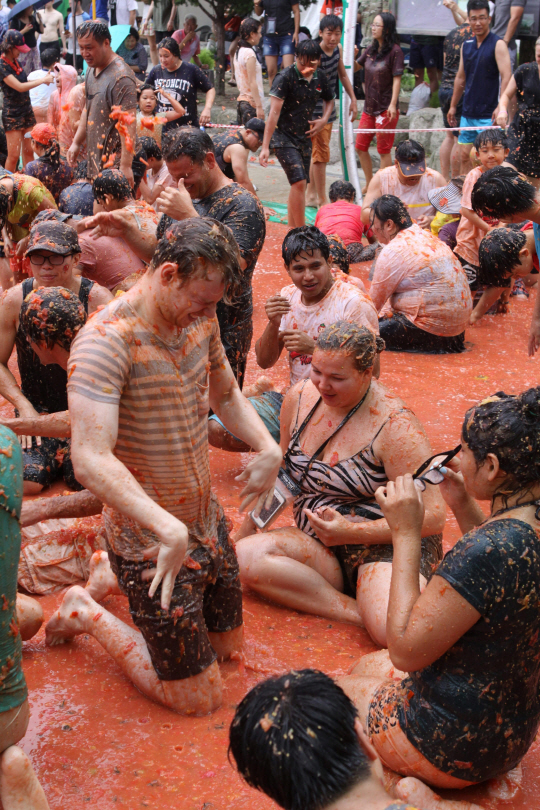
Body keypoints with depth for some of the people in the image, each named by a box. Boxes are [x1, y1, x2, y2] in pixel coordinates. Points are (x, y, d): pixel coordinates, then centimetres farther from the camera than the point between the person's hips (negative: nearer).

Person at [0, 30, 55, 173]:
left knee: (28, 151, 9)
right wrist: (42, 80, -18)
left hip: (26, 110, 8)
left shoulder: (15, 62, 6)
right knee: (13, 156, -6)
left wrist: (43, 79, 2)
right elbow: (19, 87, -25)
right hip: (12, 114, -8)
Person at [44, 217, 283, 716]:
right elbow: (91, 461, -38)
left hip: (207, 521, 8)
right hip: (152, 541, -8)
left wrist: (269, 448, -3)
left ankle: (114, 575, 37)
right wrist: (167, 527, -48)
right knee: (199, 698, 4)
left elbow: (226, 395, 14)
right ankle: (84, 613, 19)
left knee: (228, 646, 27)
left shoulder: (198, 319, -2)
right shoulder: (106, 341, -28)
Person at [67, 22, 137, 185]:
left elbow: (128, 124, -22)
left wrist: (125, 166, -25)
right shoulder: (91, 70, 12)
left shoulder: (121, 77, -17)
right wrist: (76, 143, 21)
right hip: (94, 161, 9)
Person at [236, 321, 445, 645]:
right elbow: (287, 467, 24)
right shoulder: (300, 397, 3)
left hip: (387, 545, -7)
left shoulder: (395, 426, -16)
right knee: (246, 555, -25)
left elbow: (433, 516, -18)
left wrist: (351, 532, -22)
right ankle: (360, 612, -22)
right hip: (319, 546, 7)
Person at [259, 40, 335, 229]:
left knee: (299, 185, 10)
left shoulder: (320, 79, 2)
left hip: (304, 137, 7)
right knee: (299, 182, -18)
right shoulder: (286, 77, -16)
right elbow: (274, 112, -20)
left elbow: (329, 100, 24)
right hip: (283, 137, -6)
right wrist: (265, 147, -24)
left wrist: (323, 120, 3)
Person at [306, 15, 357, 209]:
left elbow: (343, 75, 17)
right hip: (316, 112, -8)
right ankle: (322, 200, 3)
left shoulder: (337, 49, 3)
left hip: (328, 109, 9)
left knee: (319, 153, 16)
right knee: (321, 154, -5)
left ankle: (311, 195, 27)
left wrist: (353, 100, 15)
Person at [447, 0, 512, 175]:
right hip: (468, 113, 6)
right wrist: (453, 106, 20)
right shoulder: (466, 45, 11)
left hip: (488, 114, -6)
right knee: (465, 155, 8)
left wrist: (501, 107, -28)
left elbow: (506, 77, -17)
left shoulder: (498, 45, -8)